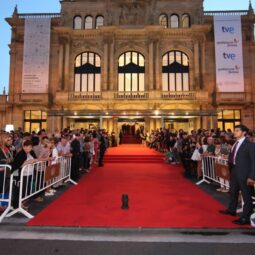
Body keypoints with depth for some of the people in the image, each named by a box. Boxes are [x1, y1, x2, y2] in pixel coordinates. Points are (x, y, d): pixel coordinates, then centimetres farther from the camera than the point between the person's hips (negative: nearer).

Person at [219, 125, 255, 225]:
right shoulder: (235, 143, 9)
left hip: (244, 174, -8)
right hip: (234, 172, 8)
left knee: (246, 196, 7)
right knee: (233, 192, 22)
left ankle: (245, 218, 20)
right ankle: (231, 210, 41)